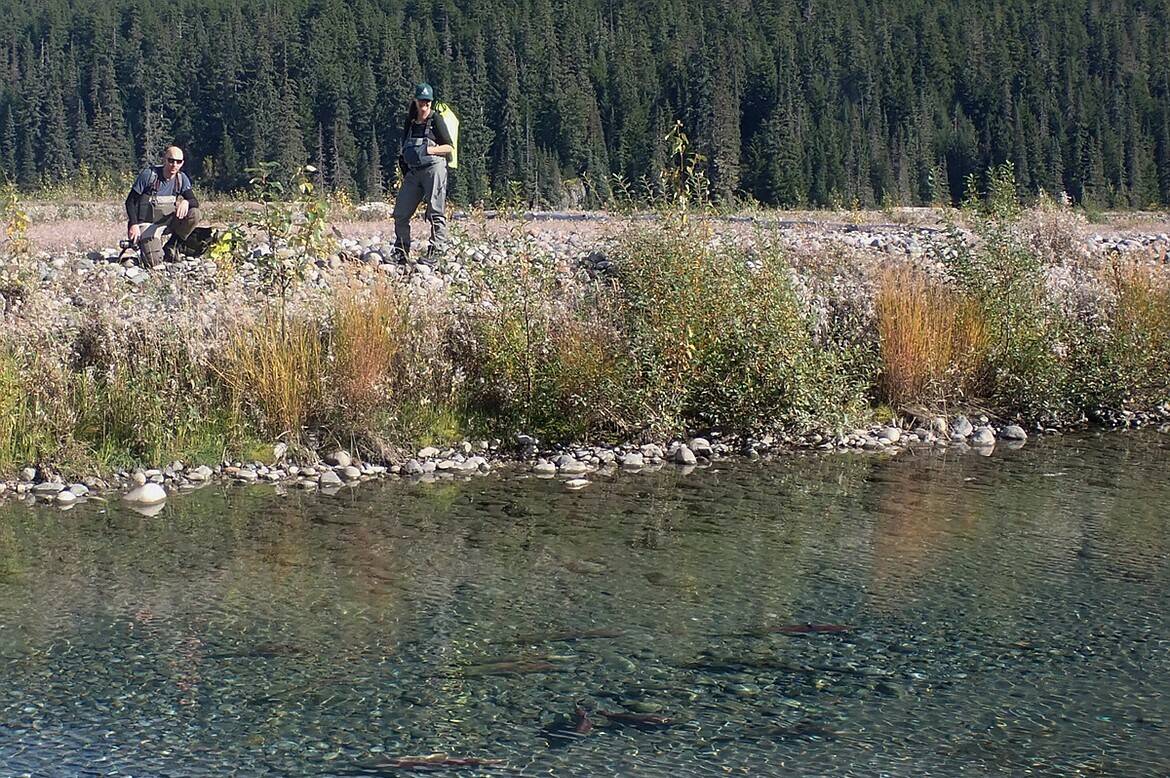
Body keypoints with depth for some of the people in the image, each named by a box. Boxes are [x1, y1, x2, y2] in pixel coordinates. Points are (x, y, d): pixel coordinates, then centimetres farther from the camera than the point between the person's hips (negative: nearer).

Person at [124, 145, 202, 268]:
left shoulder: (181, 178, 1)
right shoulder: (149, 175, -12)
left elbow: (195, 202, -8)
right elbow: (130, 201, -8)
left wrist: (186, 202, -33)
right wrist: (134, 225, -20)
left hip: (168, 222, 5)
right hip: (147, 223, -4)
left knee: (194, 214, -22)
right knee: (154, 261, -25)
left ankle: (170, 248, -4)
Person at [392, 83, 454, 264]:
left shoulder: (436, 120, -1)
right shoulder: (410, 122, 16)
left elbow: (449, 148, -3)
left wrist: (428, 150, -15)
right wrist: (403, 157, 8)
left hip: (434, 168, -6)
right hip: (413, 172, 6)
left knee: (435, 213, -8)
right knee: (400, 214, 4)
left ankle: (435, 252, -7)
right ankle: (400, 253, 14)